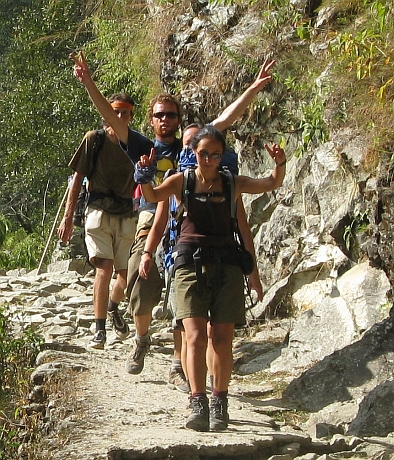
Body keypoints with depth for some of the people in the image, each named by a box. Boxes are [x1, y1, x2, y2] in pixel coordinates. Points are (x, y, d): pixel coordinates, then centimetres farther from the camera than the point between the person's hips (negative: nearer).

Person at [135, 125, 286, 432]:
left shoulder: (231, 183, 13)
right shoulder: (182, 181, 8)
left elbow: (272, 184, 9)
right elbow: (152, 196, -7)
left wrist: (280, 164, -11)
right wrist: (144, 176, -27)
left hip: (226, 262, 2)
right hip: (191, 261, -2)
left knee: (223, 338, -1)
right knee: (196, 335, -14)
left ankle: (220, 406, 6)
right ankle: (198, 406, -20)